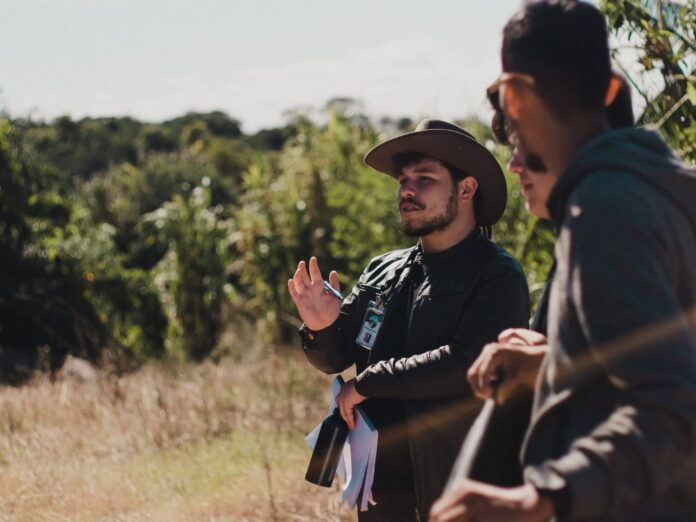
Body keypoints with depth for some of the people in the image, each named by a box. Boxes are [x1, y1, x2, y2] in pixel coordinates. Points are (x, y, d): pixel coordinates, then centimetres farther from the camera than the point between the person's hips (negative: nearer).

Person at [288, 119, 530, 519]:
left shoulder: (497, 276, -9)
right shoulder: (382, 272, 11)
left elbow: (467, 363, -23)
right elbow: (334, 358, 16)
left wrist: (367, 383, -15)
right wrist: (321, 329, -8)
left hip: (457, 487, -6)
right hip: (381, 480, 7)